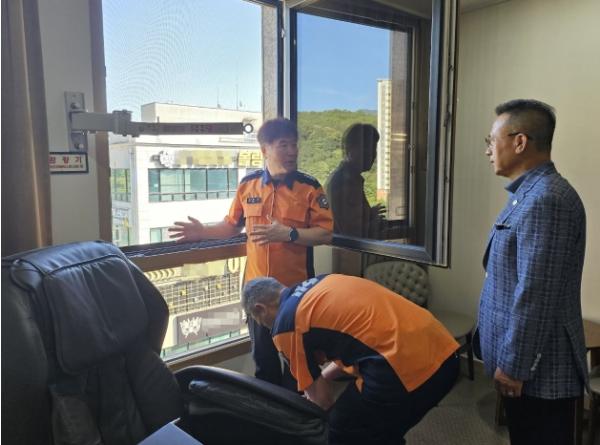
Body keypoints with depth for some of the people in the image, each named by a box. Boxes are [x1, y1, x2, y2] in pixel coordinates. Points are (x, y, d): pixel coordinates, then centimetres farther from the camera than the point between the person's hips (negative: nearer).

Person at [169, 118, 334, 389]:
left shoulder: (309, 187, -8)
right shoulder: (248, 184, 2)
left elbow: (326, 234, -12)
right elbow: (233, 225, 12)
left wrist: (288, 233, -24)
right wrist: (204, 232, -3)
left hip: (295, 287, -3)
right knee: (262, 354, 20)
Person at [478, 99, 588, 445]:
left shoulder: (544, 200, -22)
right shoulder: (530, 193, 11)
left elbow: (535, 296, -26)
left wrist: (513, 366, -18)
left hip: (539, 371, -10)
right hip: (524, 363, 10)